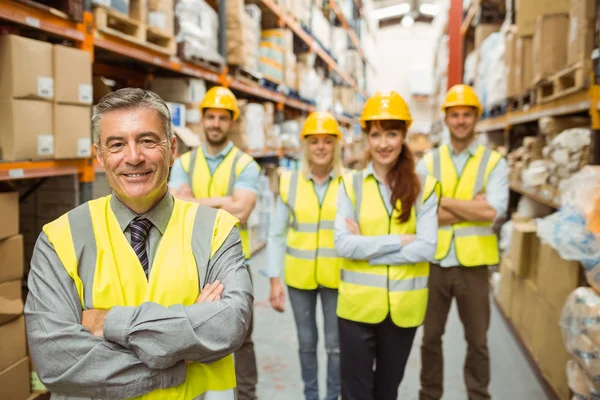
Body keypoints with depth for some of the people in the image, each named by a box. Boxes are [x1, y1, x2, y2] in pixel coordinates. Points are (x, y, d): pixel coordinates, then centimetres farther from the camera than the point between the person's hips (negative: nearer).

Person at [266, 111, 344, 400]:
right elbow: (276, 235, 1)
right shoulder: (289, 182, -2)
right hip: (299, 276, 2)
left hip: (336, 276, -1)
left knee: (335, 344, 8)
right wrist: (274, 279, -2)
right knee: (306, 342, 16)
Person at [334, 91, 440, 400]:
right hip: (358, 304, -1)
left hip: (403, 306, 1)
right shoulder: (351, 184, -4)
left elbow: (426, 248, -12)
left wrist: (366, 248, -14)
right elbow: (343, 245, -13)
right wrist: (399, 240, -15)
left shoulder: (423, 187, -3)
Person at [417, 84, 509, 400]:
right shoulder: (428, 162, 2)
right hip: (434, 264, 1)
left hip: (472, 266, -1)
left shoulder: (494, 163, -1)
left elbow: (493, 211, -16)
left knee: (477, 341, 14)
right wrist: (472, 207, -15)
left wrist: (444, 200, -12)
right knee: (430, 337, 15)